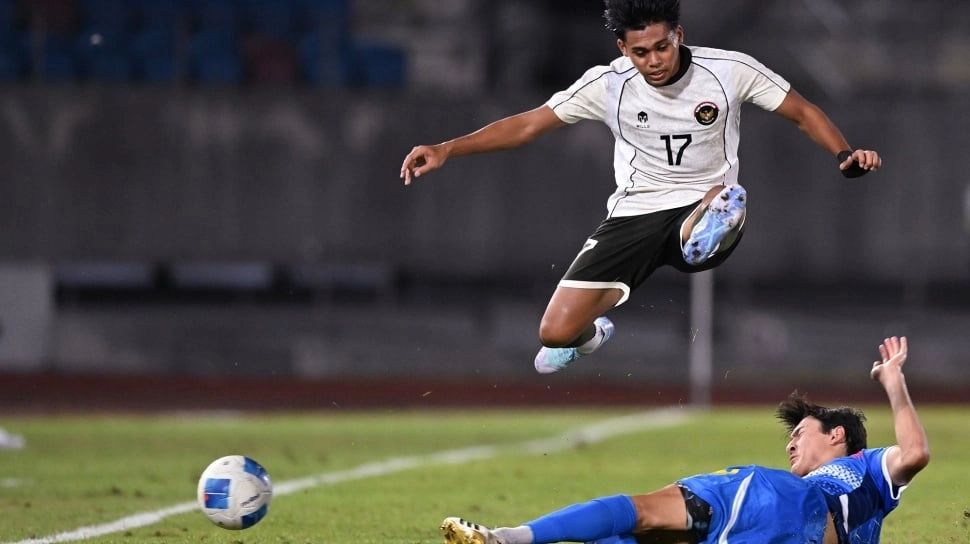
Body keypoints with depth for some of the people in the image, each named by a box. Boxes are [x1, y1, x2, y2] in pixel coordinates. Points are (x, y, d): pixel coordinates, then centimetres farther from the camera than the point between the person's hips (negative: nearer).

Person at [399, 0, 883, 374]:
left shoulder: (729, 71, -10)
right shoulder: (607, 84, -8)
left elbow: (803, 113, 1)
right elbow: (528, 125, -2)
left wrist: (846, 156, -17)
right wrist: (445, 150, -11)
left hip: (704, 206, -2)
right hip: (635, 213, 2)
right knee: (556, 333, -3)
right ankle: (590, 334, 28)